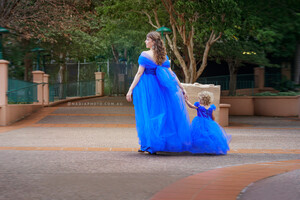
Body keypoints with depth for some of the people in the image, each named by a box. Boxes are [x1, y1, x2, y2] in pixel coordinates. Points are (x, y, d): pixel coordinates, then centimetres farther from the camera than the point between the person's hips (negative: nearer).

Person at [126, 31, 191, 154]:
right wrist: (181, 88, 10)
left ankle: (149, 145, 0)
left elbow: (139, 73, -13)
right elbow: (171, 74, 4)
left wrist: (131, 89, -12)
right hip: (158, 88, 5)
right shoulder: (164, 56, 5)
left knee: (148, 115, 0)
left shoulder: (144, 55, -10)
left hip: (146, 88, -5)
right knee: (161, 114, 11)